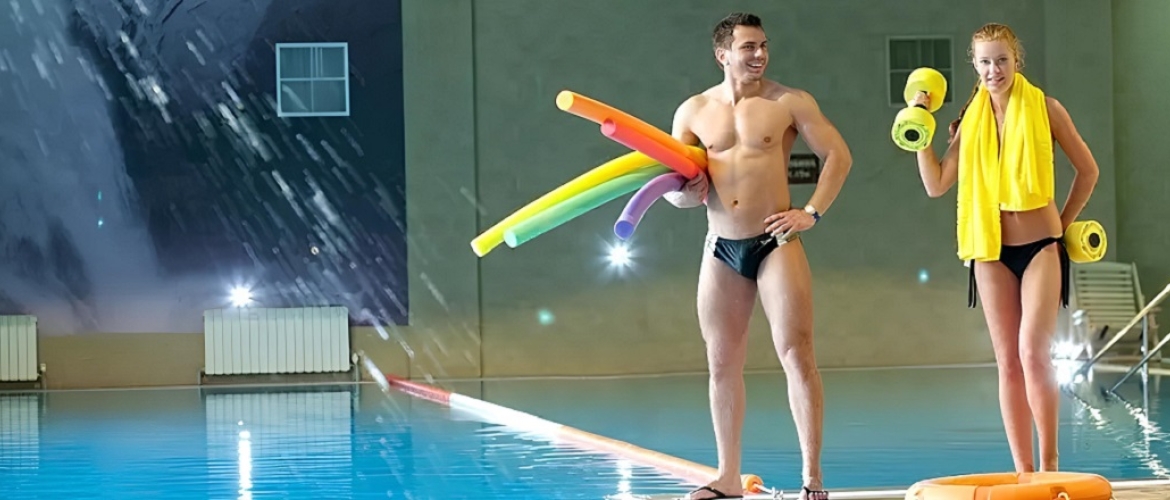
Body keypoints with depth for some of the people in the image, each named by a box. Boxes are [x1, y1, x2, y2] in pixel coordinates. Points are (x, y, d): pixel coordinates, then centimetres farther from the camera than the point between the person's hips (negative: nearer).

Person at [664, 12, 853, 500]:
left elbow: (838, 155, 0)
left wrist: (812, 212, -9)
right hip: (720, 250, 4)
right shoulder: (693, 111, 6)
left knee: (797, 356, -9)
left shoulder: (789, 102, -2)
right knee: (722, 365, 8)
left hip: (775, 243, -3)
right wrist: (682, 191, -12)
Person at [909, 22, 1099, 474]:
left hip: (1041, 247, -3)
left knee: (1033, 352, -18)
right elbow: (936, 184, 2)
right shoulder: (970, 120, 7)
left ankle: (1049, 463, -9)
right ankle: (1023, 472, 7)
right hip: (991, 252, 3)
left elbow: (1087, 170, 8)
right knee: (1008, 363, 3)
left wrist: (1064, 221, 9)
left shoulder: (1043, 108, -1)